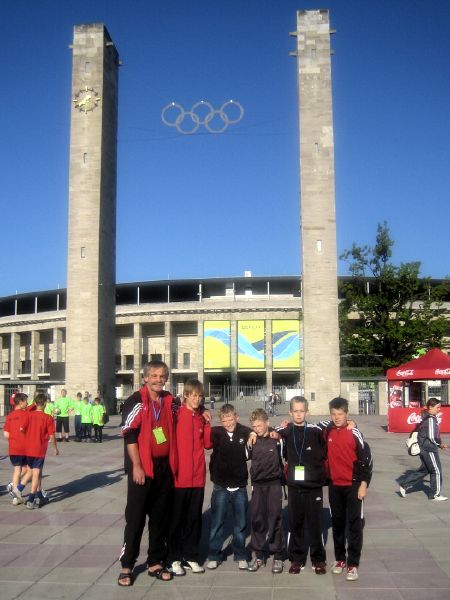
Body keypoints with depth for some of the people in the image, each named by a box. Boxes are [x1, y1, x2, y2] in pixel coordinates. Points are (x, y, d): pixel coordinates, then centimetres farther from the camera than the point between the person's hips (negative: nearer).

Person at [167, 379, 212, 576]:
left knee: (194, 518, 12)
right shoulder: (177, 415, -8)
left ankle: (190, 556, 24)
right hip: (179, 476, -5)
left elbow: (207, 443, 9)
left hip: (198, 476, 5)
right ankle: (174, 559, 17)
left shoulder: (201, 417, 8)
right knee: (176, 519, 6)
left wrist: (207, 423, -1)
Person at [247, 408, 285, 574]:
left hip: (274, 484, -3)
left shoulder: (277, 439, -8)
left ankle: (278, 556, 12)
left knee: (275, 519, 1)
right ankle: (258, 555, 17)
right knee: (256, 519, 6)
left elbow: (284, 459, 1)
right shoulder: (253, 440, 3)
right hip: (257, 485, 3)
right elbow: (248, 456, 15)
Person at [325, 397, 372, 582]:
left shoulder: (354, 433, -10)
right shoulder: (327, 432, 1)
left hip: (353, 485, -4)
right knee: (337, 523, 12)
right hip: (335, 485, 4)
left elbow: (366, 458, -9)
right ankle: (340, 559, 24)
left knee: (355, 524, 0)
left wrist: (364, 483, -10)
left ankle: (353, 564, 7)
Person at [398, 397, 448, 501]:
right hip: (429, 449, -10)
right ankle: (435, 494, 16)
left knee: (424, 470, 17)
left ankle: (404, 485, 17)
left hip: (424, 448, 10)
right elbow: (432, 437, -22)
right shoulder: (431, 419, -19)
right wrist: (440, 444, -5)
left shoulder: (426, 417, 12)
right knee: (436, 471, 4)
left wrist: (439, 444, 13)